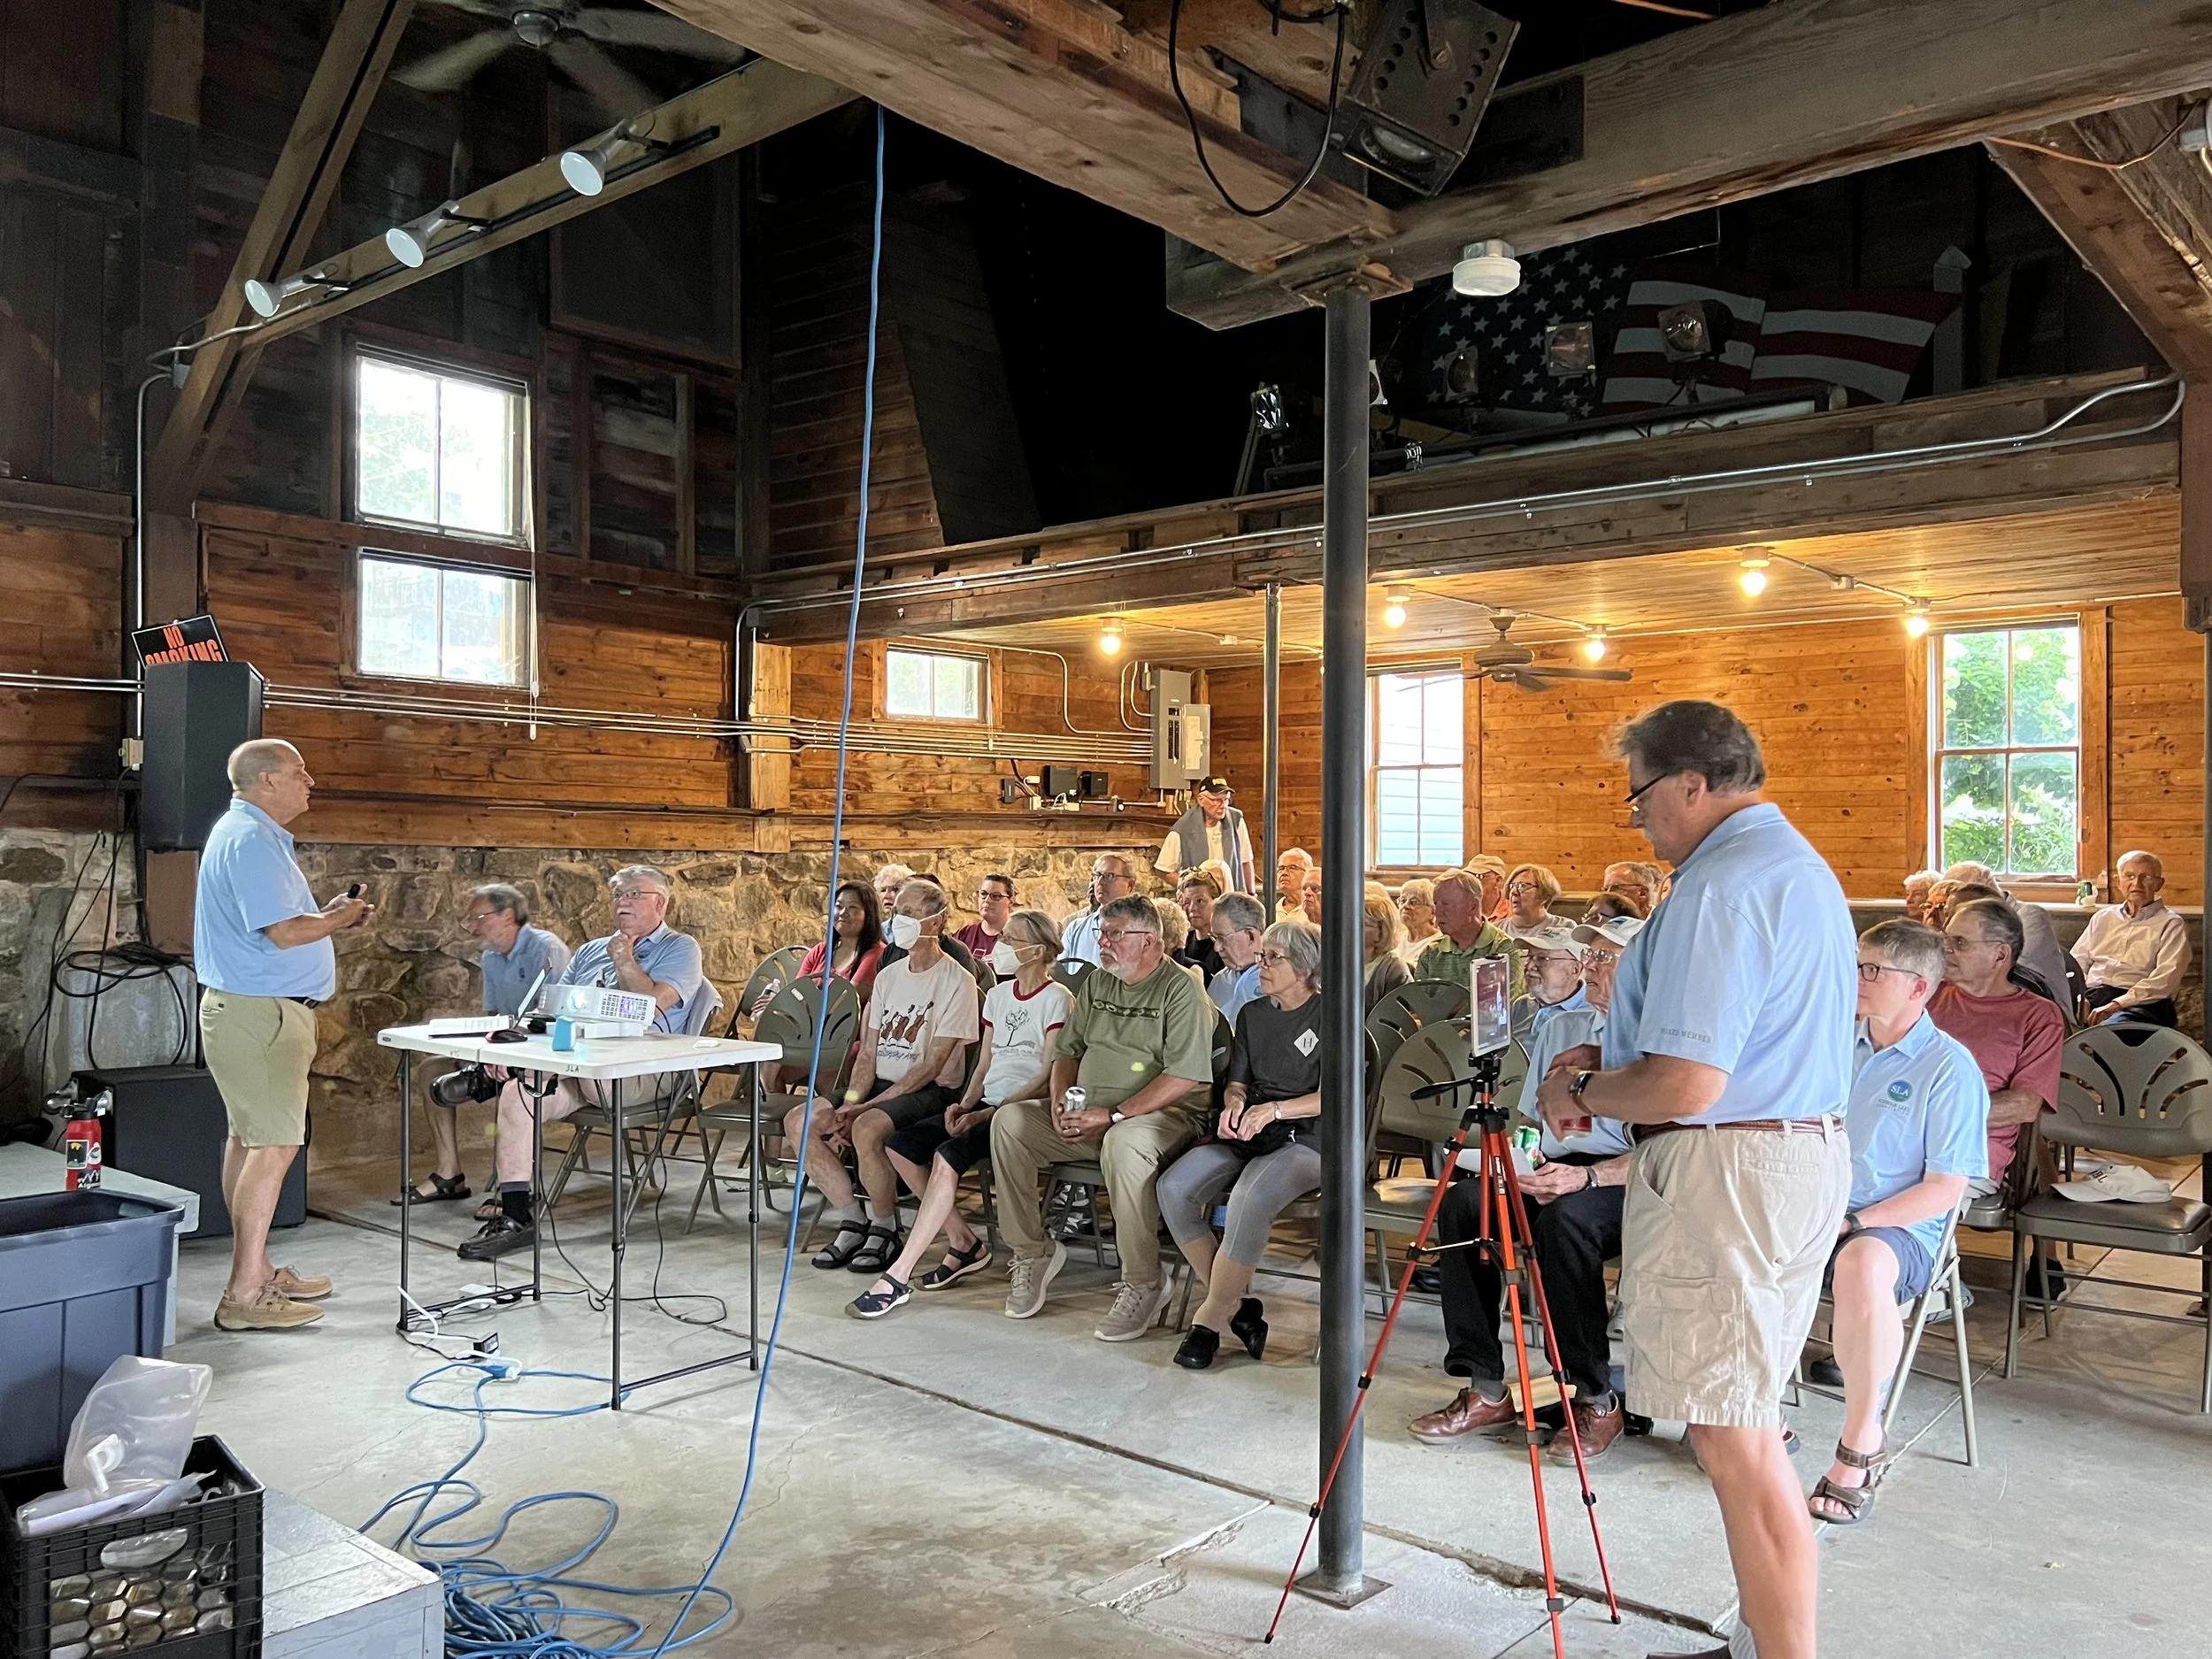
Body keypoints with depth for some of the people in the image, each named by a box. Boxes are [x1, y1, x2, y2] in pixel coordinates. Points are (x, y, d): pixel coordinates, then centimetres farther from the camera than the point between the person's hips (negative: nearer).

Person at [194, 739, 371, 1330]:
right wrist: (337, 919, -7)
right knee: (274, 1144, -10)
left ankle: (256, 1269, 23)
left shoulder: (253, 835, 17)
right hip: (259, 1012, -11)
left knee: (249, 1138, 15)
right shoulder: (249, 841, -17)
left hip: (254, 1009, 11)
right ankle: (245, 1293, -7)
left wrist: (328, 915, 10)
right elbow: (283, 931, -24)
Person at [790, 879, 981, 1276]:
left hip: (931, 1092, -7)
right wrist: (850, 1102, -7)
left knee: (867, 1128, -34)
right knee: (799, 1121, -12)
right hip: (881, 1085, 8)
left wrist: (868, 1106, -17)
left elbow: (932, 1065, -14)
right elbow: (868, 1052, 11)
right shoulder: (887, 976, 14)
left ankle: (885, 1231, -12)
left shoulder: (956, 981, -9)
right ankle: (853, 1221, -2)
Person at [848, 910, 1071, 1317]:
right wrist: (965, 1105, -2)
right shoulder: (999, 995, 18)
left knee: (948, 1154, -31)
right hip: (987, 1104, 8)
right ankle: (965, 1243, -1)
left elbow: (1048, 1076, -12)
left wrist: (985, 1114, -17)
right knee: (899, 1144, -10)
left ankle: (897, 1277, -29)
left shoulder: (1056, 999, -5)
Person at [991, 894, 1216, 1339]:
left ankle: (1143, 1282, -24)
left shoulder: (1180, 991, -8)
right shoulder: (1095, 984, 16)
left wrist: (1113, 1114, -22)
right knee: (1010, 1121, -12)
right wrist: (1060, 1100, -2)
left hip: (1165, 1114, -7)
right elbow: (1067, 1051, 20)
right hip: (1088, 1114, 7)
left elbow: (1185, 1077, -18)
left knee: (1123, 1143, -40)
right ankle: (1031, 1251, -1)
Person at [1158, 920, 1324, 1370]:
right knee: (1174, 1187, -21)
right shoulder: (1252, 1014, 18)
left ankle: (1210, 1318, -19)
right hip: (1248, 1135, 6)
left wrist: (1273, 1108, -20)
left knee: (1250, 1200, -36)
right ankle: (1235, 1305, -11)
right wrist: (1234, 1101, -4)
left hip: (1305, 1139, -6)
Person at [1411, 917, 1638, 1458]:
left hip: (1624, 1185, -6)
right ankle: (1486, 1390, -15)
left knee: (1566, 1217, -38)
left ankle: (1597, 1402, -20)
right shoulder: (1555, 1026, 16)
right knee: (1463, 1201, -21)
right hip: (1554, 1172, 7)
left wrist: (1587, 1177, -23)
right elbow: (1531, 1118, 21)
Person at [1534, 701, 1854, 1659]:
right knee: (1746, 1423, 18)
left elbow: (1686, 1086, -26)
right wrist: (1614, 1053, 16)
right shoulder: (1806, 868, 15)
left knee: (1733, 1436, -3)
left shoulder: (1719, 887, -19)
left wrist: (1580, 1094, -8)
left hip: (1725, 1170, -11)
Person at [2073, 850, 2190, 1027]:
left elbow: (2166, 979, -6)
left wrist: (2117, 1005, -17)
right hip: (2093, 995, 4)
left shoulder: (2171, 925, 9)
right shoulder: (2102, 918, 24)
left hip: (2141, 1003, -4)